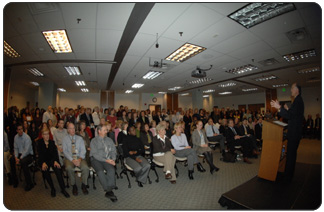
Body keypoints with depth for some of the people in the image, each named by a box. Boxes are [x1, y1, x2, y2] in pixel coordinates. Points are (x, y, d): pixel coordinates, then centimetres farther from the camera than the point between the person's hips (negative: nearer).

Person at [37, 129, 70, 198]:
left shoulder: (52, 142, 9)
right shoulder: (39, 143, 5)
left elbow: (55, 153, -1)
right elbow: (40, 155, -6)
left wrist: (55, 161, -20)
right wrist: (43, 163, -24)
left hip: (52, 159, 1)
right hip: (44, 160, 0)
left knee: (57, 168, -29)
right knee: (45, 169, -32)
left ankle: (63, 189, -26)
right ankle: (52, 189, -16)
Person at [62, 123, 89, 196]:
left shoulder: (80, 138, 11)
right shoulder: (65, 139, 8)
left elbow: (83, 150, 4)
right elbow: (65, 151, -2)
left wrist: (80, 159, -15)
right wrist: (72, 160, -15)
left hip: (79, 157, 1)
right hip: (69, 158, 0)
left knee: (85, 168, -28)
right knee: (69, 168, -33)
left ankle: (84, 185, -3)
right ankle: (74, 186, -8)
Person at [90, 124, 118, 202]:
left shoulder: (109, 140, 14)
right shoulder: (94, 141, 1)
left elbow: (113, 151, 12)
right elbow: (95, 154, -8)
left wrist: (113, 159, -8)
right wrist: (106, 160, -17)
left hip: (108, 159, 3)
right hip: (96, 159, -2)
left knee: (111, 169, -27)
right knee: (100, 171, -31)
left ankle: (108, 191, -25)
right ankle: (109, 191, -25)